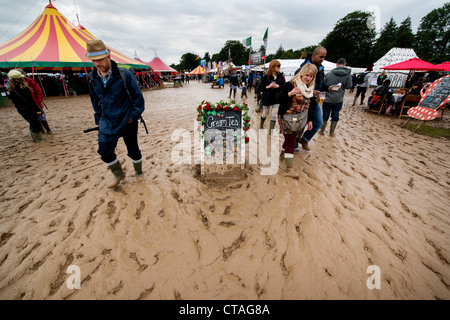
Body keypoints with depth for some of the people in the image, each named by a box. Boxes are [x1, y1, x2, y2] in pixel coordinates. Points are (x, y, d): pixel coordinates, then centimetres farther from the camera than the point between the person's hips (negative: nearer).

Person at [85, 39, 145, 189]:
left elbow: (138, 96, -8)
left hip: (127, 121, -4)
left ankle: (138, 172, 34)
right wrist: (99, 119, 14)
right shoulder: (92, 77, 1)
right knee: (104, 151, -1)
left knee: (133, 149, 8)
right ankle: (118, 174, 23)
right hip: (107, 121, 4)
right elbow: (95, 100, 14)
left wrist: (134, 116, -11)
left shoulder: (124, 74, -14)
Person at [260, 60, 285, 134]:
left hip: (276, 99, 2)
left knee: (274, 116, -2)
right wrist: (268, 86, -21)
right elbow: (260, 88, -7)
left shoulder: (281, 77, 2)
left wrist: (278, 86, -17)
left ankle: (271, 131, 7)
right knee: (265, 114, 13)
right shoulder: (266, 77, -5)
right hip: (267, 99, -2)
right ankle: (261, 125, 43)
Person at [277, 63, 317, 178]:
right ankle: (289, 169, -6)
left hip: (300, 120, 7)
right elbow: (279, 98, -14)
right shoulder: (290, 85, -10)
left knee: (291, 139, 13)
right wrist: (289, 94, -33)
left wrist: (310, 120, 14)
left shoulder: (310, 89, 12)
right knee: (291, 142, -9)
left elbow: (309, 106, 17)